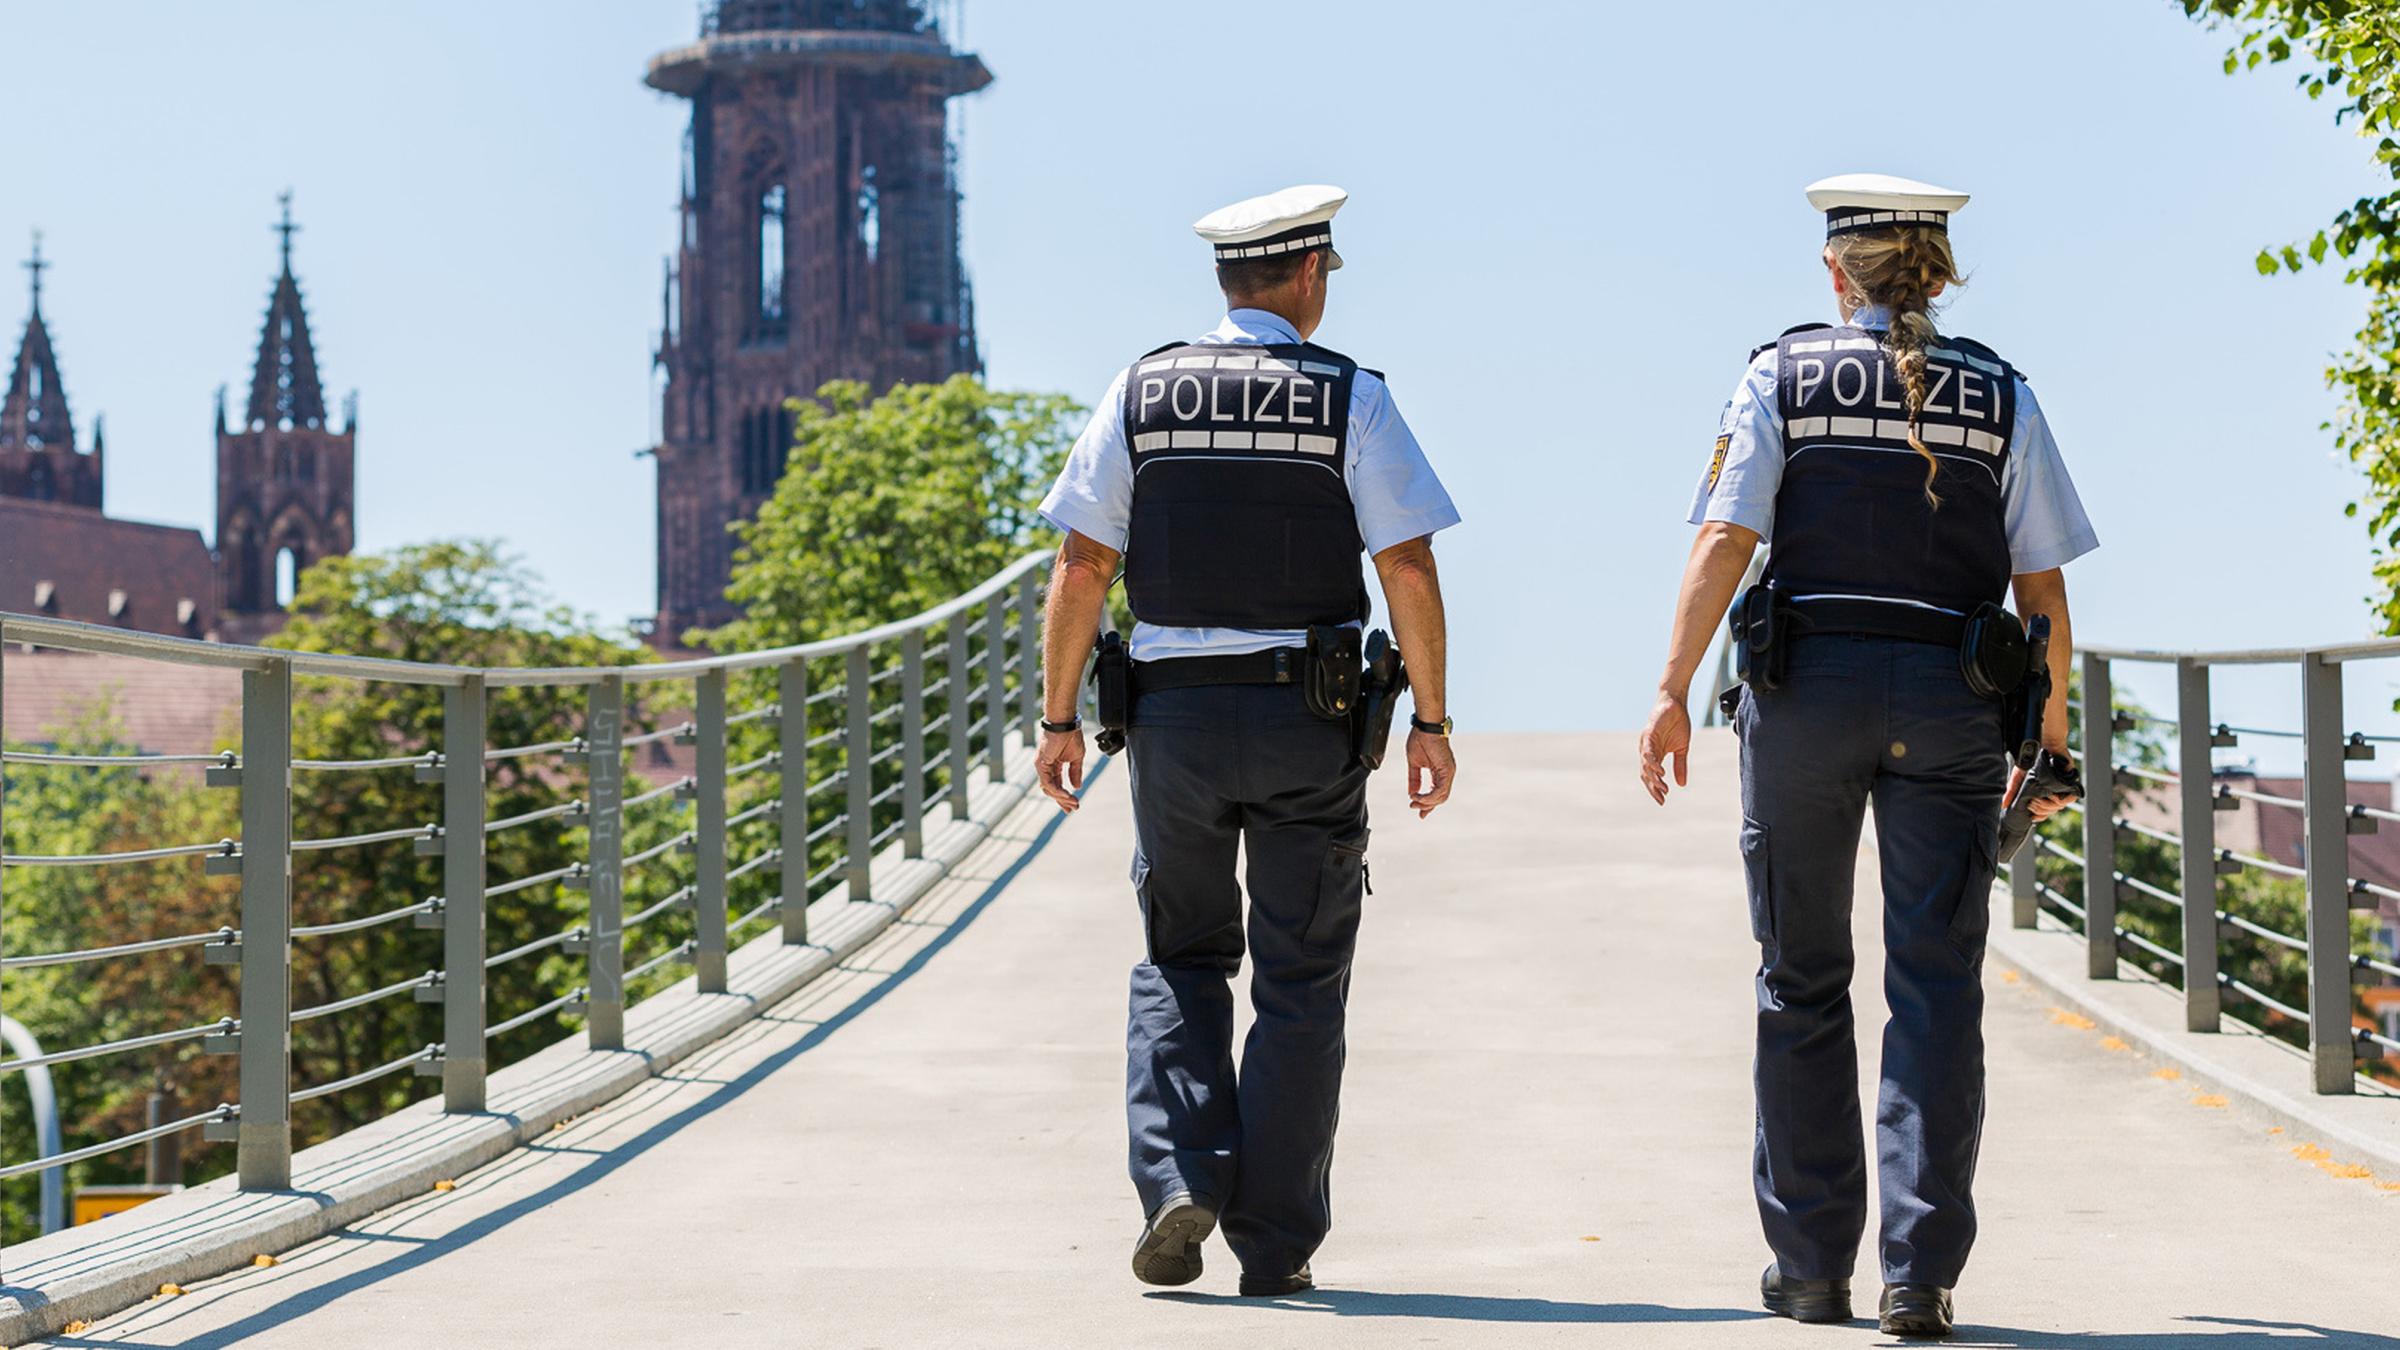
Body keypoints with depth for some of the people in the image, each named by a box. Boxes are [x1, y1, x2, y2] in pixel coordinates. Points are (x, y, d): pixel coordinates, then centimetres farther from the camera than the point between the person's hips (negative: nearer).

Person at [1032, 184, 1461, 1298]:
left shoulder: (1142, 391, 3)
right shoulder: (1350, 398, -2)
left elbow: (1080, 567, 1)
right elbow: (1409, 568, -7)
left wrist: (1059, 717, 7)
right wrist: (1431, 721, -1)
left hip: (1174, 712, 2)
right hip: (1308, 719, -2)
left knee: (1180, 960, 16)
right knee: (1300, 983, 7)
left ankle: (1179, 1180, -3)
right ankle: (1274, 1242, 6)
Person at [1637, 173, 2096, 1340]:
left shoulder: (1783, 375, 2)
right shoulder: (2001, 396, 7)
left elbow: (1722, 543, -6)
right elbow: (2041, 584, 5)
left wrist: (1673, 692, -4)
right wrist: (2052, 722, 15)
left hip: (1805, 685, 0)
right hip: (1952, 703, 1)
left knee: (1802, 981, 10)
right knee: (1935, 983, 1)